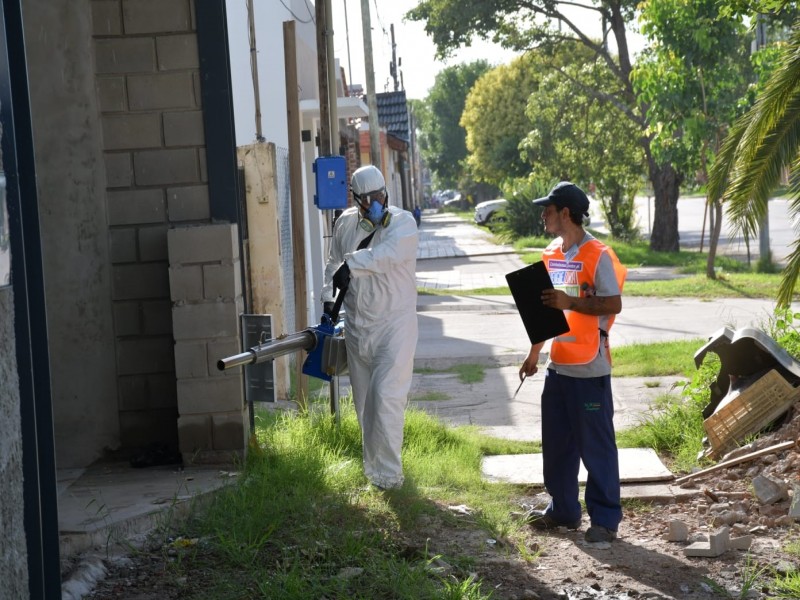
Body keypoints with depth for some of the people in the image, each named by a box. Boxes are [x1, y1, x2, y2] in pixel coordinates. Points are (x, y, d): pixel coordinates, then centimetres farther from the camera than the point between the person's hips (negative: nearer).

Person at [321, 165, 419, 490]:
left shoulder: (402, 222, -9)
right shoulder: (346, 223, 6)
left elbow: (388, 254, -30)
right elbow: (334, 262, 20)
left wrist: (351, 263, -30)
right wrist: (328, 297, 12)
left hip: (393, 324, -5)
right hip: (356, 325, 5)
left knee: (386, 395, -14)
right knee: (364, 399, 12)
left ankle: (388, 472, -7)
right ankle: (373, 467, 26)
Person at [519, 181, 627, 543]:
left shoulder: (597, 255, -13)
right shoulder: (552, 254, 11)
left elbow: (614, 304, -19)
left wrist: (570, 302, -28)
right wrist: (534, 353, 18)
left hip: (589, 369, -8)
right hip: (558, 365, 8)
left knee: (596, 445, 0)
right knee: (556, 443, 14)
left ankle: (605, 519, 9)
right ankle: (563, 509, 27)